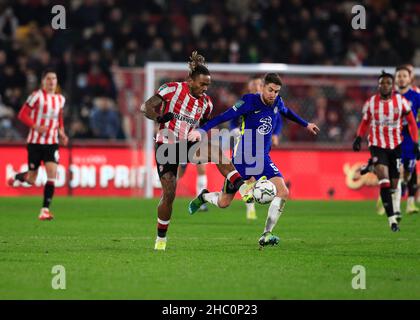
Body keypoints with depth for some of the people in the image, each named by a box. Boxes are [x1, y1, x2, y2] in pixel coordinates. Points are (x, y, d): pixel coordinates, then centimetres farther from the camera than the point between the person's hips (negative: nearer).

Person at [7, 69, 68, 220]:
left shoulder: (60, 99, 8)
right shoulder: (37, 96, -8)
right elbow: (22, 114, -8)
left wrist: (61, 132, 7)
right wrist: (36, 126, -21)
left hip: (52, 143, 4)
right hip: (35, 142, -4)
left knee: (52, 174, -13)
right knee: (31, 179, 1)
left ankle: (45, 210, -9)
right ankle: (16, 177, 37)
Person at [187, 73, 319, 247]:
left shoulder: (277, 103, 0)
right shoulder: (249, 101, -18)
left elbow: (287, 112, 24)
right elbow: (225, 116, -24)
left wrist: (306, 124, 38)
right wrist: (201, 130, -35)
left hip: (262, 159, 4)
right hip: (241, 159, -4)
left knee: (283, 192, -19)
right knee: (223, 203, 6)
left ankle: (266, 235, -13)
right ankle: (204, 196, 42)